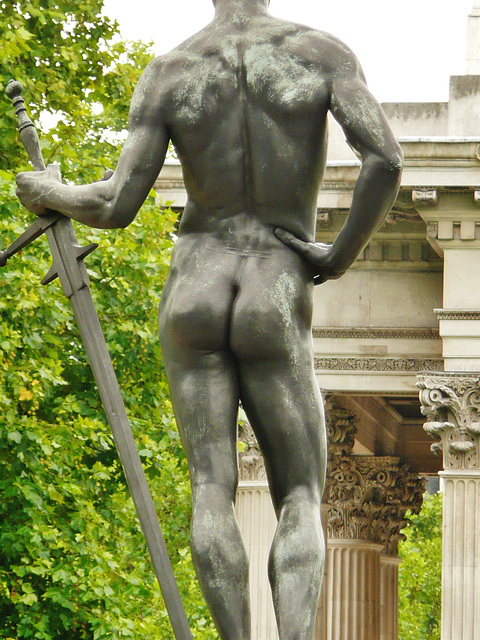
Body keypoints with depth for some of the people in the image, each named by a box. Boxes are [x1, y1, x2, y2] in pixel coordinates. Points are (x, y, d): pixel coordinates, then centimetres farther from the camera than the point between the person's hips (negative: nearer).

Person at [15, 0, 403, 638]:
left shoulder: (167, 73, -1)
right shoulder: (323, 53, -3)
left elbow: (116, 206, -4)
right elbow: (386, 159, -15)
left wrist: (49, 192, 17)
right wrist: (342, 254, -1)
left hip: (193, 294, 1)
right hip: (276, 305, -1)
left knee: (212, 489, 0)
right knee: (301, 498, 4)